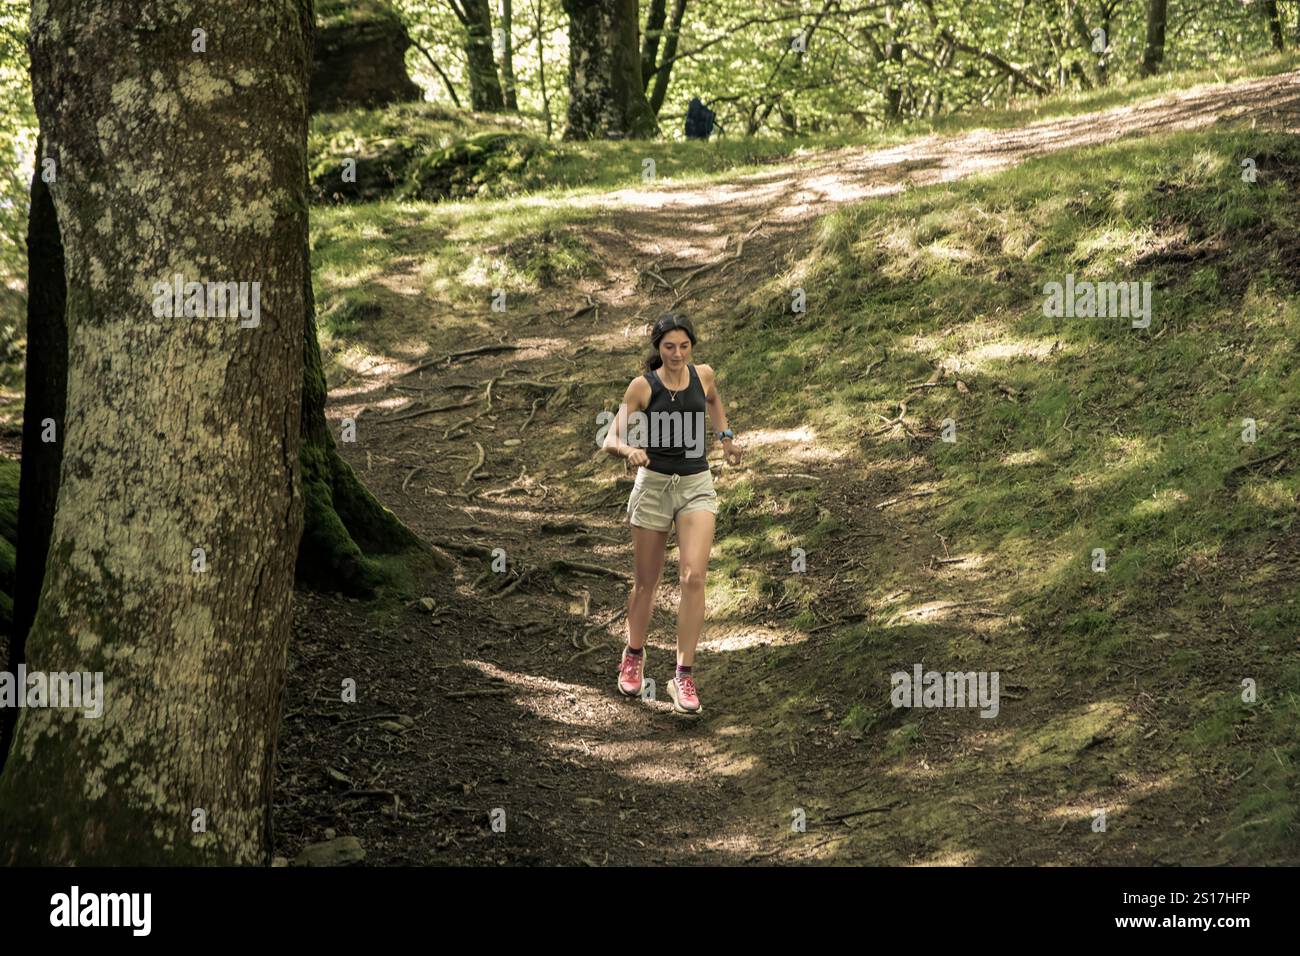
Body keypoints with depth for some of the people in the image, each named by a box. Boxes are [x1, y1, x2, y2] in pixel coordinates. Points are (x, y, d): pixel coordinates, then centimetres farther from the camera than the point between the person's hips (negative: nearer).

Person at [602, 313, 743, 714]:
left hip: (697, 485, 1)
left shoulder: (703, 375, 0)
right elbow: (611, 440, -11)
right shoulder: (642, 386, -9)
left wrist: (726, 436, 18)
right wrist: (629, 449, -31)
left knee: (693, 578, -15)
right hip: (653, 484, -1)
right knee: (646, 582, 10)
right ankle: (634, 655, 35)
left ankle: (684, 674, -10)